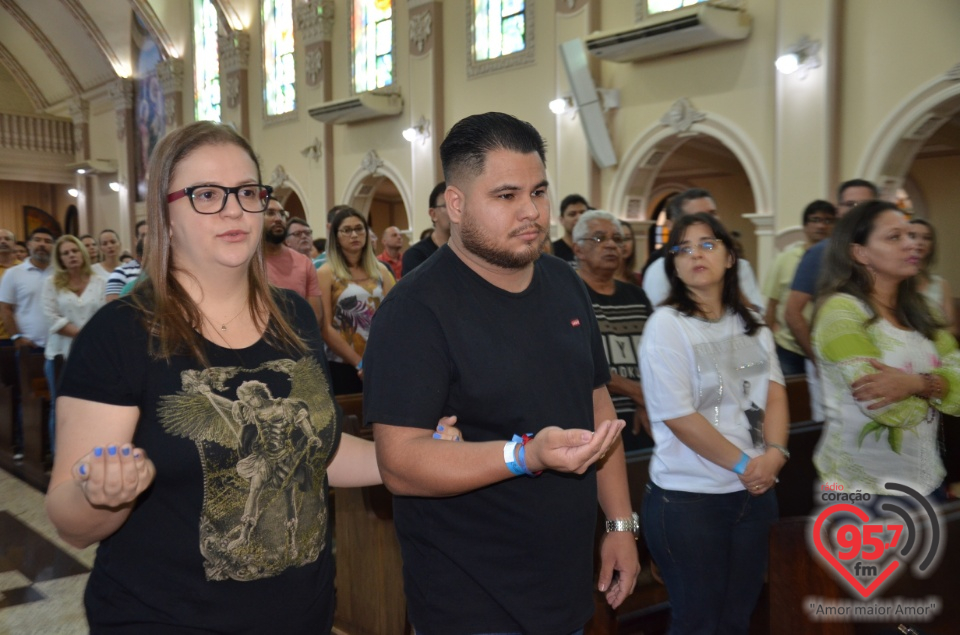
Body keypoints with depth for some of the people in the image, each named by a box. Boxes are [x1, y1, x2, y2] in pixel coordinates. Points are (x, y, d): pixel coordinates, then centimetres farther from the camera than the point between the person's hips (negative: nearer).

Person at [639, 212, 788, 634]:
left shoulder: (752, 324, 9)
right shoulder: (666, 324, -10)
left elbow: (775, 394, 6)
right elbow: (679, 416, -15)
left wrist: (774, 453, -12)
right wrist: (744, 464, -12)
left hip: (754, 492, 6)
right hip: (688, 499, -5)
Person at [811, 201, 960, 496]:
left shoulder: (919, 310, 7)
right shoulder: (840, 309, -16)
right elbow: (889, 408, -24)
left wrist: (916, 384, -25)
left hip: (925, 481, 7)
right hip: (863, 487, -6)